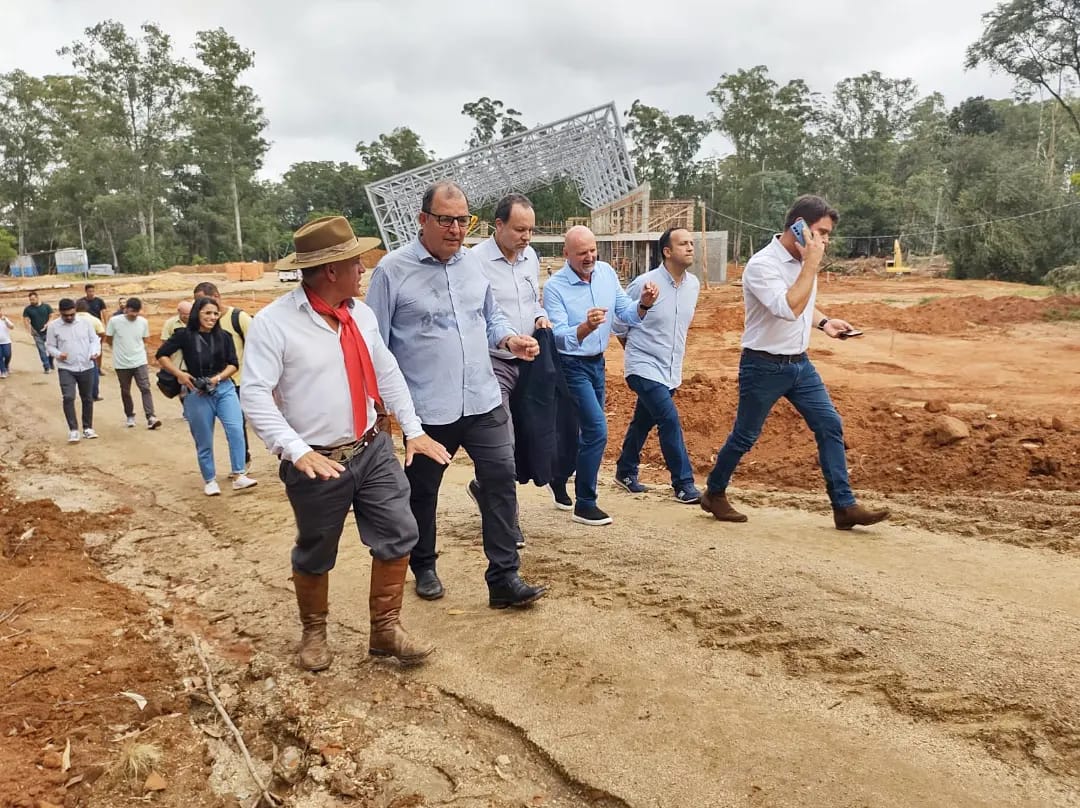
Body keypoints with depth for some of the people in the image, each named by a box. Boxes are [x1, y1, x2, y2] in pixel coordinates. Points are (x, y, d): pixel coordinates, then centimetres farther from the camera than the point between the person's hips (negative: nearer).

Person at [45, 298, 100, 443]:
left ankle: (88, 428, 22)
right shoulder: (53, 326, -2)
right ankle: (73, 430, -5)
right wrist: (58, 354, -19)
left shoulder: (85, 323, 1)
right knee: (68, 398, -13)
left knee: (87, 398, 10)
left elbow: (94, 340, 6)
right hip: (66, 369, -2)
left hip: (87, 368, 2)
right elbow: (49, 346, 3)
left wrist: (95, 352, -14)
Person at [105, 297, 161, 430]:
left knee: (145, 388, -10)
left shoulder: (143, 322, -3)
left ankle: (150, 417, -14)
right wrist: (120, 349, 12)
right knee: (125, 391, 12)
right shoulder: (114, 321, -10)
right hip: (122, 364, 0)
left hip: (140, 362, 0)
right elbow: (108, 340, 4)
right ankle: (130, 417, 26)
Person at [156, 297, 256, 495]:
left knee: (235, 430, -15)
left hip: (224, 388, 2)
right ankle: (210, 481, 21)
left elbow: (233, 364, 5)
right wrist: (179, 374, -11)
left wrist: (217, 378, -11)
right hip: (197, 393, -1)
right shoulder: (185, 335, -3)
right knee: (204, 441, 6)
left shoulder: (223, 336, 3)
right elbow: (161, 355, 1)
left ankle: (239, 476, -10)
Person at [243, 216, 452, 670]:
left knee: (398, 536, 7)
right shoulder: (274, 322, -15)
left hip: (374, 450, 6)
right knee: (315, 555, 13)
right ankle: (314, 632, 39)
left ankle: (385, 630, 25)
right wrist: (297, 450, -28)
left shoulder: (360, 313, 6)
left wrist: (413, 430, 10)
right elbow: (255, 394, -19)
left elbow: (387, 372, 13)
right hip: (319, 464, -5)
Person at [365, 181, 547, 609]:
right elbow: (375, 343, -6)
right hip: (428, 409, -4)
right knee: (422, 491, 14)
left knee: (501, 481, 0)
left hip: (483, 401, 4)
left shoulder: (471, 262, 8)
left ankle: (504, 579, 10)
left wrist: (512, 340, -2)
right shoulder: (393, 269, -9)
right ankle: (423, 568, 37)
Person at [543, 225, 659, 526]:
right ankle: (585, 505, 0)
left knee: (588, 430, 17)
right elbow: (560, 337, -25)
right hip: (572, 365, -7)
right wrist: (586, 327, -44)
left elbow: (626, 315, -2)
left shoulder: (606, 272, -2)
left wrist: (643, 304, -23)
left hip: (597, 362, 7)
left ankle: (559, 478, 40)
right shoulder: (555, 287, -17)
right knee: (597, 430, -13)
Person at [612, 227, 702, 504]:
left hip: (671, 371, 6)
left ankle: (626, 472, 35)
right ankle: (684, 484, -5)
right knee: (670, 420, -15)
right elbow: (619, 323, -3)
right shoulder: (644, 284, -16)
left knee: (644, 421, 18)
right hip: (645, 369, -6)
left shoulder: (693, 285, 1)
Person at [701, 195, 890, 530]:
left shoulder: (803, 261, 6)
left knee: (830, 425, 1)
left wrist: (823, 322, 5)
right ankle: (714, 495, 26)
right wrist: (812, 264, -28)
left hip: (799, 363, 7)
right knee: (744, 437, 6)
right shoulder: (762, 264, -20)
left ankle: (844, 506, 6)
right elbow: (789, 308, -33)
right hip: (764, 367, -7)